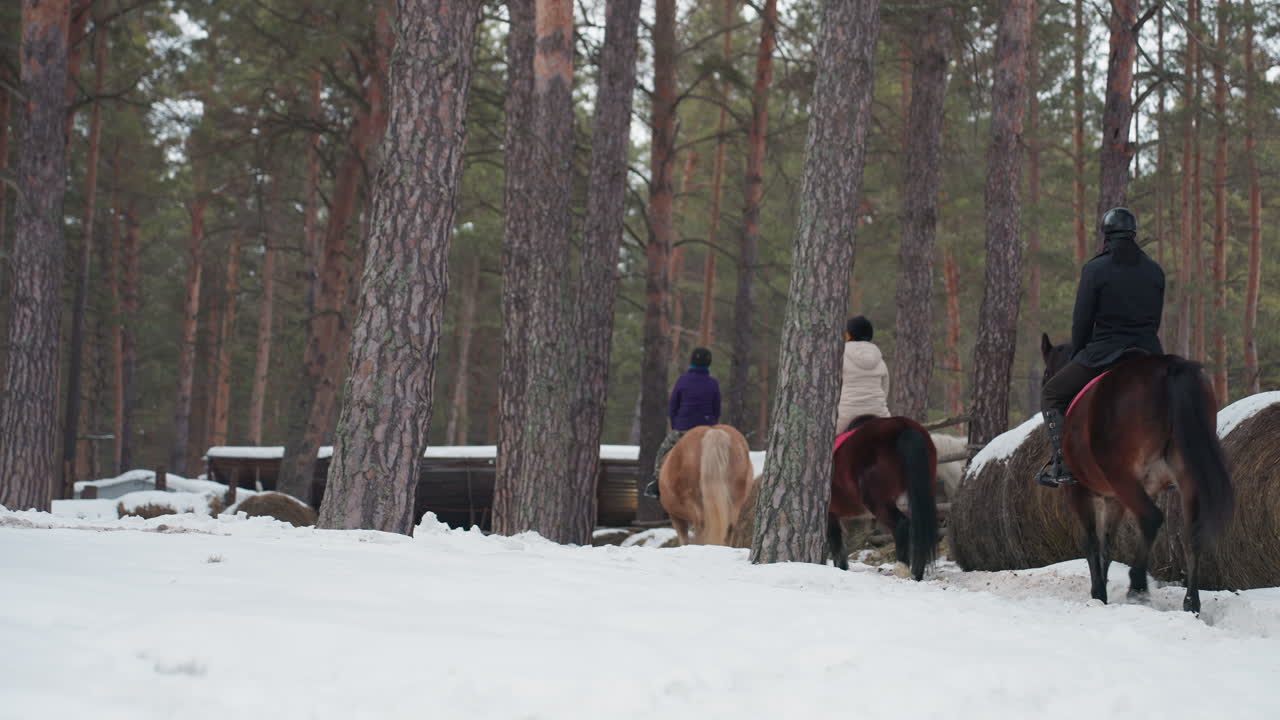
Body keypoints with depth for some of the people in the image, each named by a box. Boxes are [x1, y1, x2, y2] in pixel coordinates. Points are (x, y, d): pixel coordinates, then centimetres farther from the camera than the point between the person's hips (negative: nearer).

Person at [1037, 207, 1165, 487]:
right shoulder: (1155, 271, 7)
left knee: (1051, 395, 13)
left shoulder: (1095, 269, -7)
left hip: (1104, 355, -4)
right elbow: (1155, 320, 12)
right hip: (1148, 354, 4)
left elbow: (1082, 321, -5)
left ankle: (1063, 465, -2)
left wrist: (1077, 356, 11)